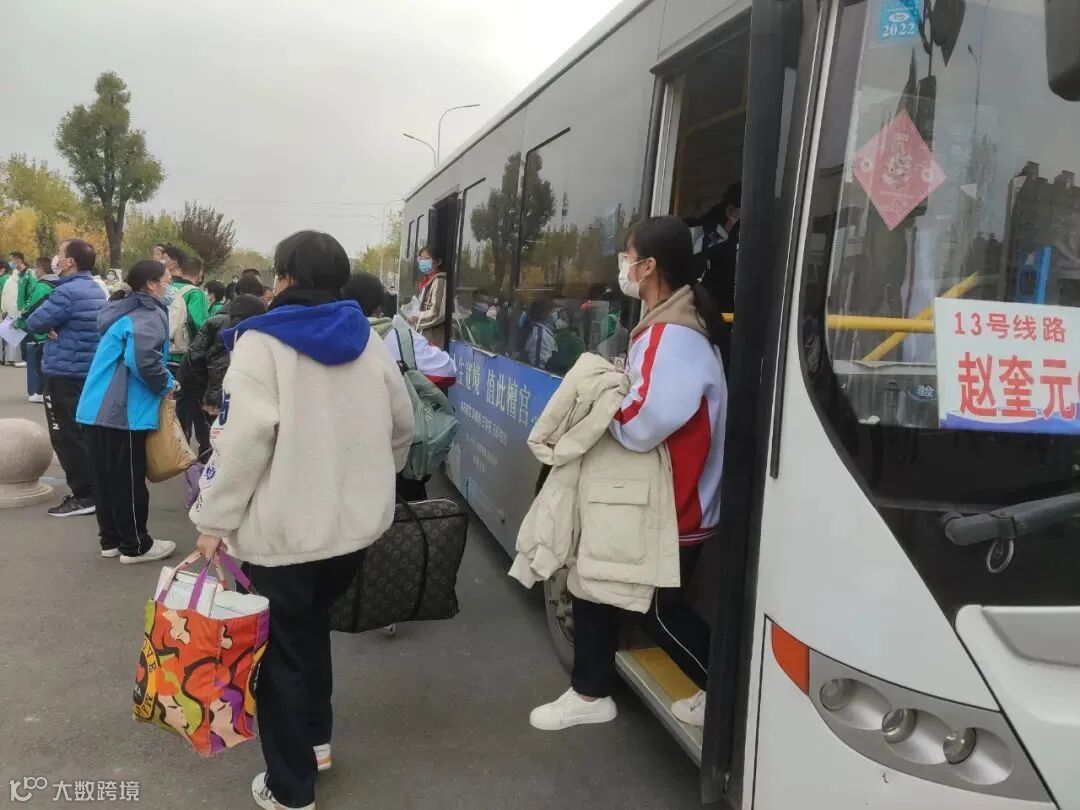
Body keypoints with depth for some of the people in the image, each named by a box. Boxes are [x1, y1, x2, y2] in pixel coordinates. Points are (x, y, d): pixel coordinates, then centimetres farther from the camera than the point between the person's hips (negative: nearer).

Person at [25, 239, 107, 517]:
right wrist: (58, 326, -1)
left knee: (66, 437, -1)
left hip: (64, 374, -9)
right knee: (83, 433, 16)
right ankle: (93, 488, 23)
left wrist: (51, 325, 4)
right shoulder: (96, 290, 9)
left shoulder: (66, 292, -20)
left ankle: (84, 496, 1)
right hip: (89, 372, 9)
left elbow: (34, 323, -14)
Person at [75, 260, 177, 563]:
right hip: (123, 411, -9)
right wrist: (166, 383, -14)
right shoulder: (147, 315, -13)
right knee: (128, 480, 1)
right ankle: (135, 545, 11)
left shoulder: (122, 312, 17)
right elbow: (143, 357, -30)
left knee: (106, 476, 15)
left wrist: (160, 380, 19)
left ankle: (111, 539, 25)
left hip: (99, 408, 9)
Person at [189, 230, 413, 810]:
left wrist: (213, 519, -11)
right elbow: (401, 426, 11)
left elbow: (243, 439, -19)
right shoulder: (369, 340, 5)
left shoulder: (261, 342, -11)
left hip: (283, 528, -5)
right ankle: (315, 739, 38)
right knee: (311, 626, 26)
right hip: (356, 520, 6)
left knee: (282, 651, 10)